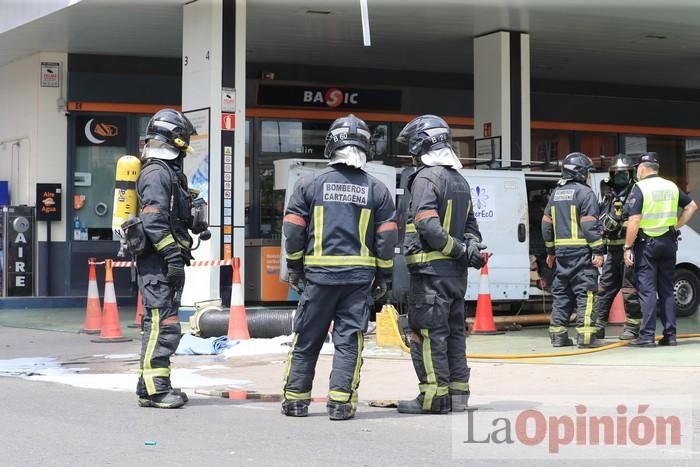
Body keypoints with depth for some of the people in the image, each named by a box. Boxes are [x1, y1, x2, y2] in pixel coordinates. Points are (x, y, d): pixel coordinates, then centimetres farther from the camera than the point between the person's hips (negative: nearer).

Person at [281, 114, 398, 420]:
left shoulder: (310, 185, -1)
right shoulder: (377, 190, 2)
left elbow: (293, 231, 1)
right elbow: (386, 238, 3)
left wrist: (294, 269, 11)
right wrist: (384, 277, 11)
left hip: (318, 274, 0)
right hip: (359, 277, 0)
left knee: (306, 339, 9)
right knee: (349, 340, 3)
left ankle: (295, 399, 15)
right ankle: (340, 403, 0)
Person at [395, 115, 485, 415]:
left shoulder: (425, 178, -12)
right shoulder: (460, 180, 17)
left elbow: (429, 227, -21)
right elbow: (470, 224, 18)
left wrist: (462, 251, -15)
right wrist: (471, 246, 0)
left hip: (431, 269, -9)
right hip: (456, 271, 9)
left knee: (428, 333, -4)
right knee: (453, 331, 14)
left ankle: (434, 396, -3)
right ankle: (458, 394, 18)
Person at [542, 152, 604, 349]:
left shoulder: (556, 194, 16)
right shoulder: (585, 193, -7)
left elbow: (546, 224, 17)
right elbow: (590, 225, -14)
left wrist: (550, 251, 23)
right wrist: (598, 251, -12)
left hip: (561, 251, 7)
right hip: (581, 251, -7)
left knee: (561, 292, 11)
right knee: (585, 292, -6)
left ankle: (557, 334, 12)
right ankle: (585, 335, -10)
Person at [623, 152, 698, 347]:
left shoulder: (639, 188, -9)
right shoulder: (671, 187, 10)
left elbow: (634, 221, -15)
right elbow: (692, 206, 18)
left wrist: (628, 247, -12)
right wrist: (676, 226, 15)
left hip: (646, 243, -5)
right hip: (668, 242, 5)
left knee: (647, 290, -4)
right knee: (667, 290, 10)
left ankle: (647, 336, -7)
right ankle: (670, 335, 10)